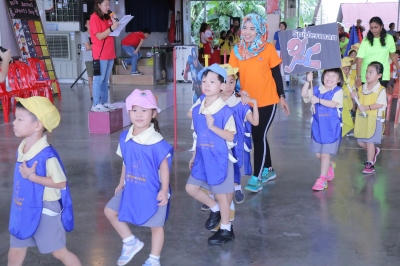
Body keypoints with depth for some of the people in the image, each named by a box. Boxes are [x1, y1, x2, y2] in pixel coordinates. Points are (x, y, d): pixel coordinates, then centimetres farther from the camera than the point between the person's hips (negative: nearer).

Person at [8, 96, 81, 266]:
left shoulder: (47, 155, -27)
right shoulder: (22, 148, -1)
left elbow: (60, 183, -24)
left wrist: (32, 176, -27)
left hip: (44, 211, -8)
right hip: (23, 210, 8)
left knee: (59, 252, 9)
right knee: (15, 251, 20)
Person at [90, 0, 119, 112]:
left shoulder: (107, 17, 17)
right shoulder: (94, 17, -7)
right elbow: (99, 36, -14)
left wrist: (115, 24, 0)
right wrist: (111, 28, -24)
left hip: (109, 53, 8)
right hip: (100, 53, -8)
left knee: (105, 79, 10)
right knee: (99, 79, -8)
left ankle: (104, 102, 14)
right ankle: (96, 104, -7)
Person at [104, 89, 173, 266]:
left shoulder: (156, 142, -22)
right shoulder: (124, 138, -4)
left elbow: (164, 166, -15)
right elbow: (125, 163, 9)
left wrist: (164, 190, -17)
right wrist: (121, 184, 15)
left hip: (153, 191, -6)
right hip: (131, 189, 6)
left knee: (156, 224, 9)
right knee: (110, 210, 11)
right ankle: (130, 242, 26)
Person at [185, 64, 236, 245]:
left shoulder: (225, 111, -17)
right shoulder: (196, 110, 1)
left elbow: (231, 137, -17)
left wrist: (213, 127, -29)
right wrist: (194, 156, 15)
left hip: (220, 159, -6)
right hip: (202, 158, 6)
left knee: (221, 194, 5)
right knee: (191, 188, 10)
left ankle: (226, 230, 23)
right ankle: (215, 209, 33)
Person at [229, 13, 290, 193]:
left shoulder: (268, 49, -7)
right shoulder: (237, 51, 0)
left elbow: (276, 74, 0)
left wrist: (282, 97, 2)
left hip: (267, 101, -4)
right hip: (247, 102, 4)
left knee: (259, 137, -5)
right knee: (258, 137, 14)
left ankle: (256, 177, 2)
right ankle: (268, 170, 32)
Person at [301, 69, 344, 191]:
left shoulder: (338, 91, -10)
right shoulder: (317, 89, 4)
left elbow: (333, 104, -24)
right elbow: (304, 94, -7)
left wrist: (319, 100, -30)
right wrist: (308, 81, -18)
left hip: (331, 128, -5)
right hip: (317, 127, 5)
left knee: (325, 153, -3)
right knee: (318, 153, 14)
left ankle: (322, 179, 5)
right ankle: (330, 166, 44)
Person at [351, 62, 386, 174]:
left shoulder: (381, 90, -12)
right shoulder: (362, 88, 7)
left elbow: (380, 104, -19)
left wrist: (366, 108, -26)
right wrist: (355, 97, -6)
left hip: (374, 119, -6)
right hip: (361, 119, 6)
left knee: (369, 141, 0)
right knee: (360, 141, 12)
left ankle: (370, 164, 13)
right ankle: (374, 151, 41)